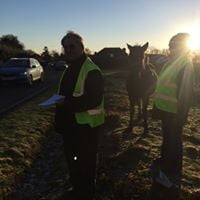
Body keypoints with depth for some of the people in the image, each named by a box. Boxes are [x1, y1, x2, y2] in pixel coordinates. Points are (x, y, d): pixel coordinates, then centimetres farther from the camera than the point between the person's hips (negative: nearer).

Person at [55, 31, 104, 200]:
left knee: (86, 161, 7)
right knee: (72, 158, 22)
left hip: (86, 125, -10)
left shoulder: (91, 70, -19)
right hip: (71, 123, 10)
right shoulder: (70, 69, 13)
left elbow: (94, 99, -27)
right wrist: (59, 101, 6)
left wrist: (68, 103, -30)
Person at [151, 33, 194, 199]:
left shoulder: (185, 65, -16)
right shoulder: (172, 62, 10)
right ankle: (164, 175, 42)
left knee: (173, 145, 3)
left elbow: (186, 93, -20)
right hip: (166, 110, 9)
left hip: (174, 113, -9)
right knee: (167, 141, 21)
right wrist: (157, 108, 16)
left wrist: (181, 116, -21)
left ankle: (172, 185, 20)